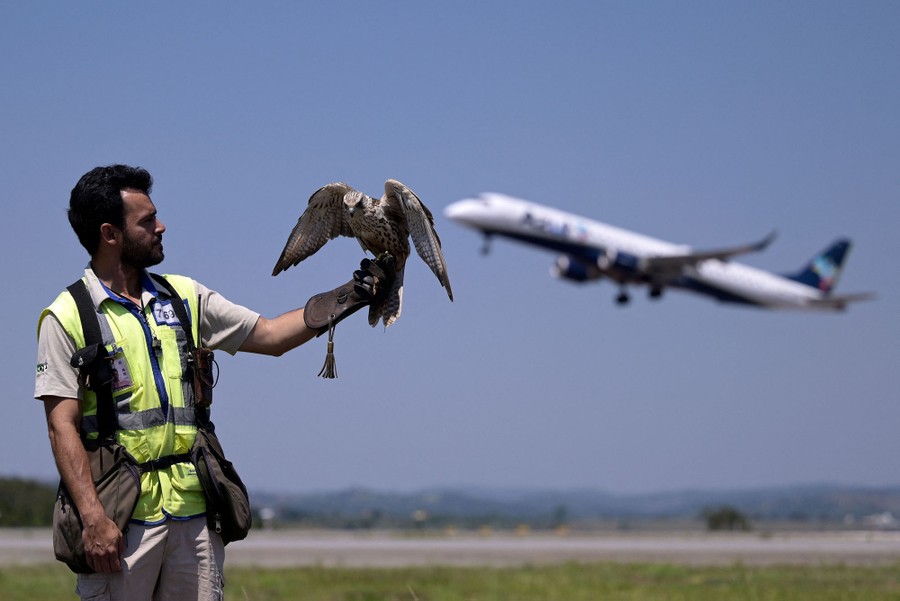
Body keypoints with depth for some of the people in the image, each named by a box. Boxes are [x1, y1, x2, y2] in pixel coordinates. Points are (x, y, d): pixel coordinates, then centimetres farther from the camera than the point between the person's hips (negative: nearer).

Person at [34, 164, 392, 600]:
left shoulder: (183, 298, 14)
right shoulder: (66, 318, -3)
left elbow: (271, 335, 17)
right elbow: (63, 428, -8)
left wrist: (355, 293, 10)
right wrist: (93, 518, -18)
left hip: (194, 510, 5)